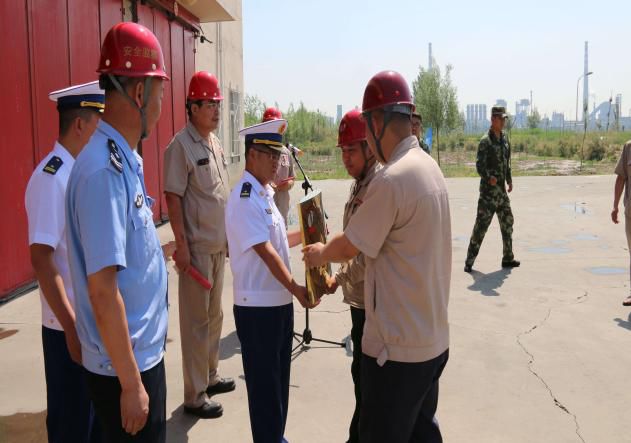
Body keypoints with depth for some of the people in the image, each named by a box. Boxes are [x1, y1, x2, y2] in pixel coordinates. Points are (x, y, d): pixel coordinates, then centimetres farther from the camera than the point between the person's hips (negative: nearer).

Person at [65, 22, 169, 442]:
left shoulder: (124, 160, 3)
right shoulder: (106, 170, -24)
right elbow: (103, 290, -25)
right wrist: (130, 383, -20)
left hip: (145, 350, 9)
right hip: (125, 365, -9)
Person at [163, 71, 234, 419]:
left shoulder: (215, 143, 11)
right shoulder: (181, 145, -14)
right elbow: (173, 197, -16)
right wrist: (181, 244, -19)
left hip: (219, 245, 8)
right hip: (196, 247, -8)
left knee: (214, 315, 18)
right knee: (196, 320, 1)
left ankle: (210, 377, 35)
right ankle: (195, 396, 13)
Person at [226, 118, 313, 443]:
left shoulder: (265, 193, 10)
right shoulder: (245, 198, -18)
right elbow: (265, 251, -23)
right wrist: (295, 288, -23)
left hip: (279, 300, 9)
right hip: (257, 305, -9)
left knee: (279, 376, 21)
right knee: (263, 380, 6)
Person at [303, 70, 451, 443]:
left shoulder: (391, 179, -23)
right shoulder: (430, 167, 5)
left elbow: (349, 247, -13)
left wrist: (319, 254, 7)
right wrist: (339, 275, 17)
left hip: (398, 346, -8)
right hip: (433, 339, 9)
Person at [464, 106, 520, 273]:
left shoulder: (504, 138, 12)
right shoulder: (485, 141, -12)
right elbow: (479, 165, -18)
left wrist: (509, 180, 18)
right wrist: (489, 177, -32)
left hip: (502, 190, 8)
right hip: (488, 190, -8)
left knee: (507, 222, 14)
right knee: (481, 225, -7)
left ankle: (508, 258, 26)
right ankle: (469, 261, -1)